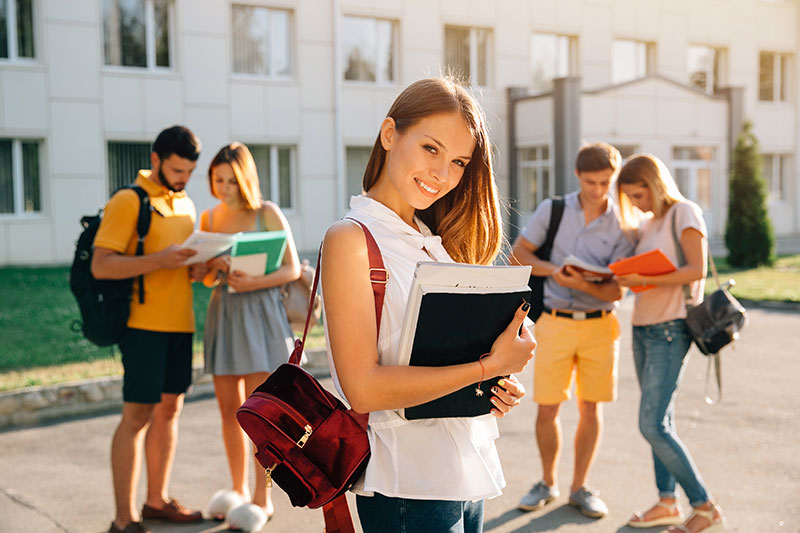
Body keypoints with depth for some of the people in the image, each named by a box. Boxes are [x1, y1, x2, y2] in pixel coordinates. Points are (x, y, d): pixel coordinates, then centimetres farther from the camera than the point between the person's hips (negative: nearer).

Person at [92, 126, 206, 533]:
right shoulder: (127, 201, -8)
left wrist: (196, 269, 1)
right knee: (137, 415, -5)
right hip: (144, 323, -8)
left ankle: (157, 500, 25)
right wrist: (159, 260, -25)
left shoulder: (185, 203, 16)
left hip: (179, 323, 8)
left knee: (169, 409, 13)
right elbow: (101, 266, -15)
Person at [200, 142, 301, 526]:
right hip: (223, 312, 5)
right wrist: (215, 269, -9)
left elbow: (293, 269, -4)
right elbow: (207, 279, 14)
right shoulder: (209, 217, 8)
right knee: (229, 409, 7)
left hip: (260, 311, -5)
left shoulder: (267, 213, -5)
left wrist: (254, 282, -20)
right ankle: (238, 491, 20)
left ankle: (262, 498, 5)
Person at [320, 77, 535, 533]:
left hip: (469, 473, 7)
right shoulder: (352, 239, -13)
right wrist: (490, 366, -18)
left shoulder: (437, 243, 11)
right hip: (407, 489, -7)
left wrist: (502, 388, -3)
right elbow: (364, 388, -20)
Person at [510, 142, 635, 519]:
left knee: (590, 407, 6)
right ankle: (548, 483, 22)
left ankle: (580, 488, 21)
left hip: (599, 324, 0)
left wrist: (583, 285, -26)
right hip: (555, 321, 0)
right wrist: (551, 270, -13)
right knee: (547, 408, 1)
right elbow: (517, 254, 5)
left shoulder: (622, 227, -2)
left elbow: (616, 291, -6)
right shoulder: (553, 210, 1)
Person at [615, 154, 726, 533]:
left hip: (670, 330, -8)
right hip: (643, 328, 8)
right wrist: (623, 275, -2)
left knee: (653, 425, -12)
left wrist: (645, 280, -22)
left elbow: (696, 270, -16)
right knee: (661, 422, 11)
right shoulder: (648, 224, 17)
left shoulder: (683, 212, -7)